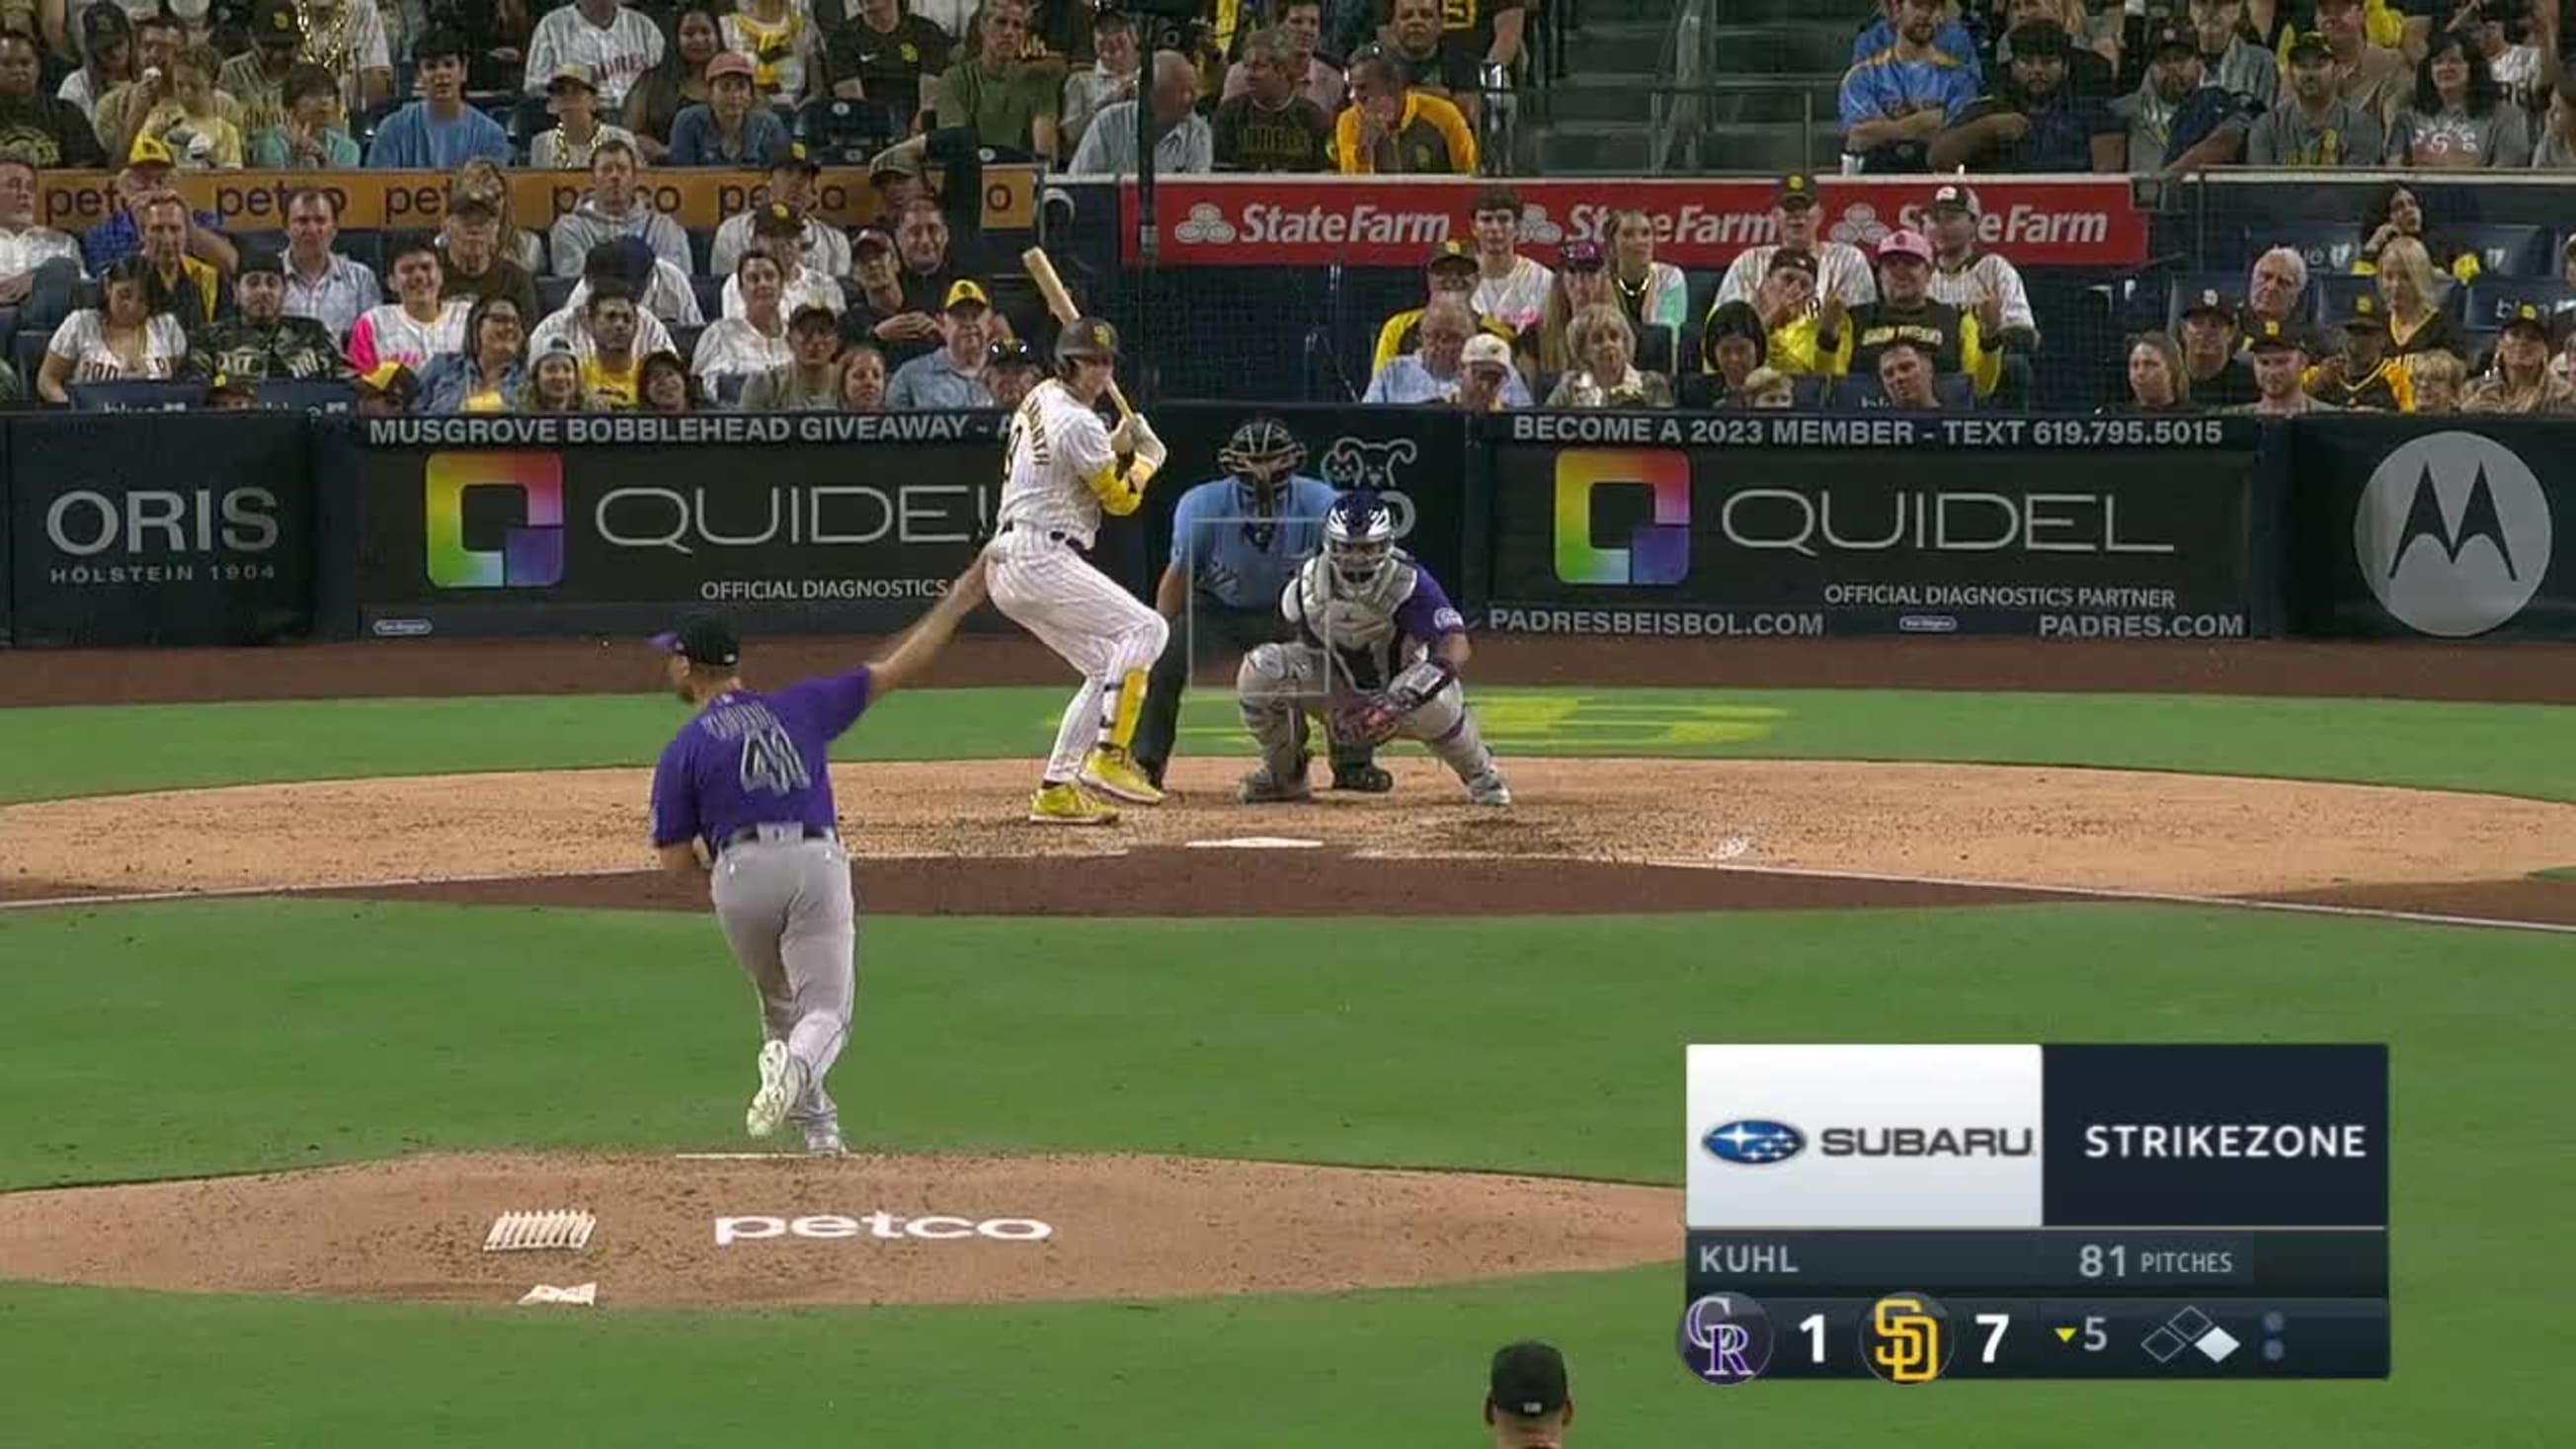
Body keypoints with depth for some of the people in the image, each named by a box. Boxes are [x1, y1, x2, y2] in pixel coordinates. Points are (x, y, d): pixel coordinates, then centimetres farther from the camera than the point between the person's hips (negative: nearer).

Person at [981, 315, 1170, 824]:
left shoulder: (1041, 398, 17)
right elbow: (1119, 498, -5)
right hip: (1040, 558, -10)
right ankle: (1109, 757, -22)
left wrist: (1116, 445, 16)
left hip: (1005, 563, 10)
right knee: (1144, 628, -13)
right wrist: (1147, 460, 13)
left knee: (1108, 667, 14)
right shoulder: (1077, 423, -13)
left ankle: (1057, 789, 10)